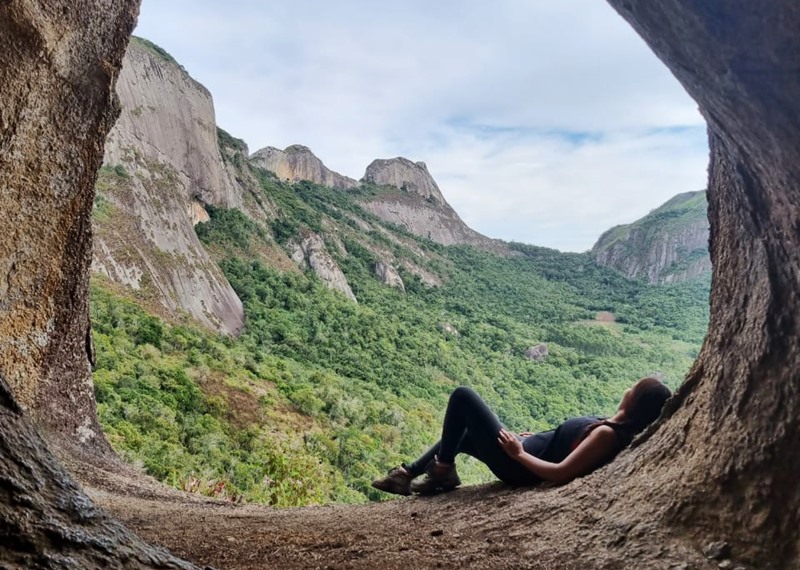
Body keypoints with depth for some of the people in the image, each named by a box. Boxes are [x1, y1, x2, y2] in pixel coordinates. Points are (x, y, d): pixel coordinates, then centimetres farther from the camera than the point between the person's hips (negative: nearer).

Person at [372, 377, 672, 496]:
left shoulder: (607, 434, -26)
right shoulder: (615, 427, 2)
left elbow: (560, 473, -30)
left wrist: (519, 453, -18)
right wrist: (536, 438, 14)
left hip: (518, 466, -10)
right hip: (527, 451, 10)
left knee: (462, 396, -6)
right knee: (461, 434, 26)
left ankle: (442, 473, 7)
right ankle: (407, 474, 28)